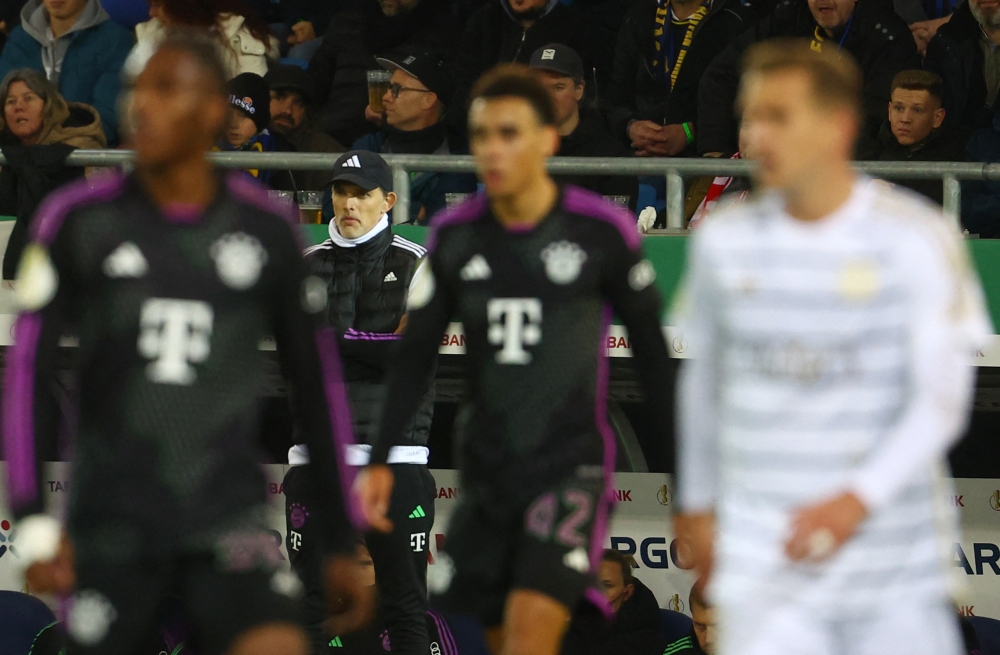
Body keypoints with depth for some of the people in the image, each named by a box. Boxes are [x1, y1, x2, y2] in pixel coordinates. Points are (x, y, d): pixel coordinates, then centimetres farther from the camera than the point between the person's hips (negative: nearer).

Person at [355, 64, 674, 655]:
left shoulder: (604, 231, -7)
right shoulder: (455, 235, 3)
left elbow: (652, 354, 2)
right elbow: (416, 355, 11)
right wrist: (380, 461, 3)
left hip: (573, 466, -4)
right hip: (487, 468, 4)